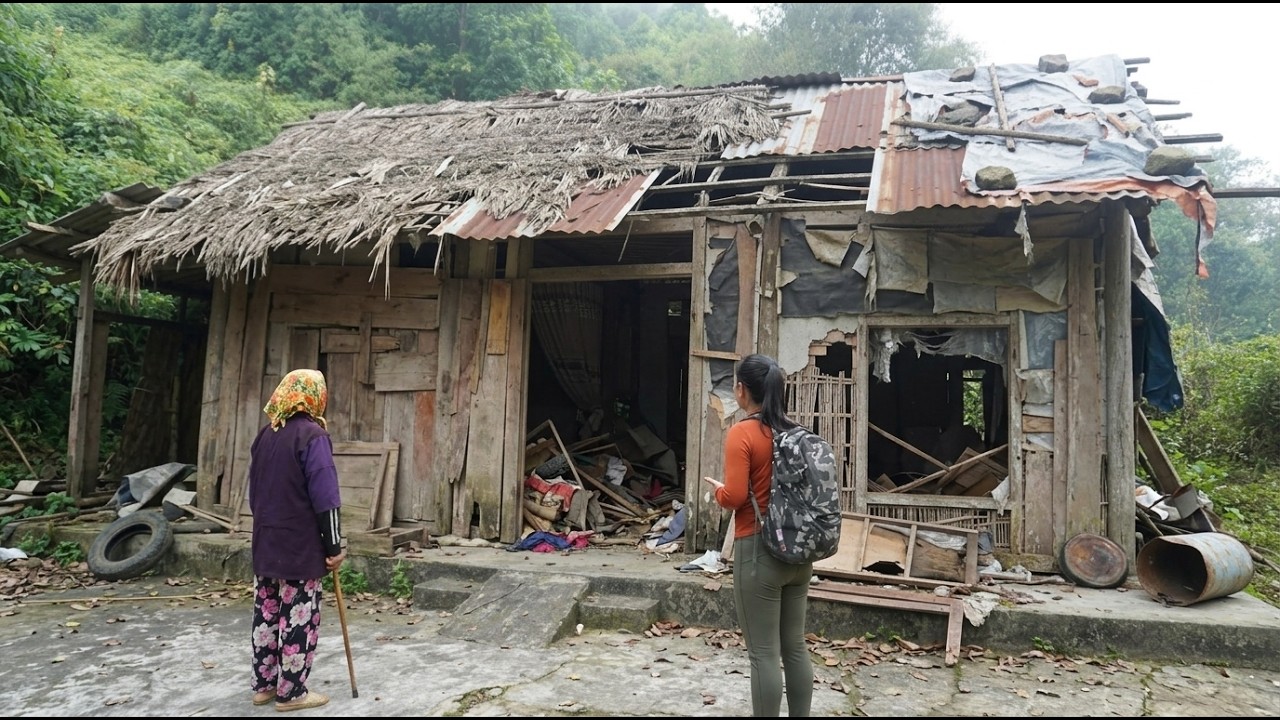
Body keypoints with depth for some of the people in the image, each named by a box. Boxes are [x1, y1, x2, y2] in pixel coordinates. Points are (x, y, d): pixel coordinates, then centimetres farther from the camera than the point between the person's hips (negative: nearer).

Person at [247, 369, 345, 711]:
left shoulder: (265, 435, 10)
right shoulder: (312, 435, -14)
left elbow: (255, 491, 16)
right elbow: (324, 498, -17)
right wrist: (334, 546, -12)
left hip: (266, 543, 8)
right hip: (300, 547, -8)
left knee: (266, 615, 14)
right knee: (298, 619, 1)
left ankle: (264, 684, 24)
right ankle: (291, 692, 8)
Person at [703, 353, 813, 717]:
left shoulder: (742, 433, -14)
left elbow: (734, 498, -18)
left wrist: (717, 487, 1)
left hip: (759, 551, -7)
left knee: (764, 653, 2)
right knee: (795, 647, 16)